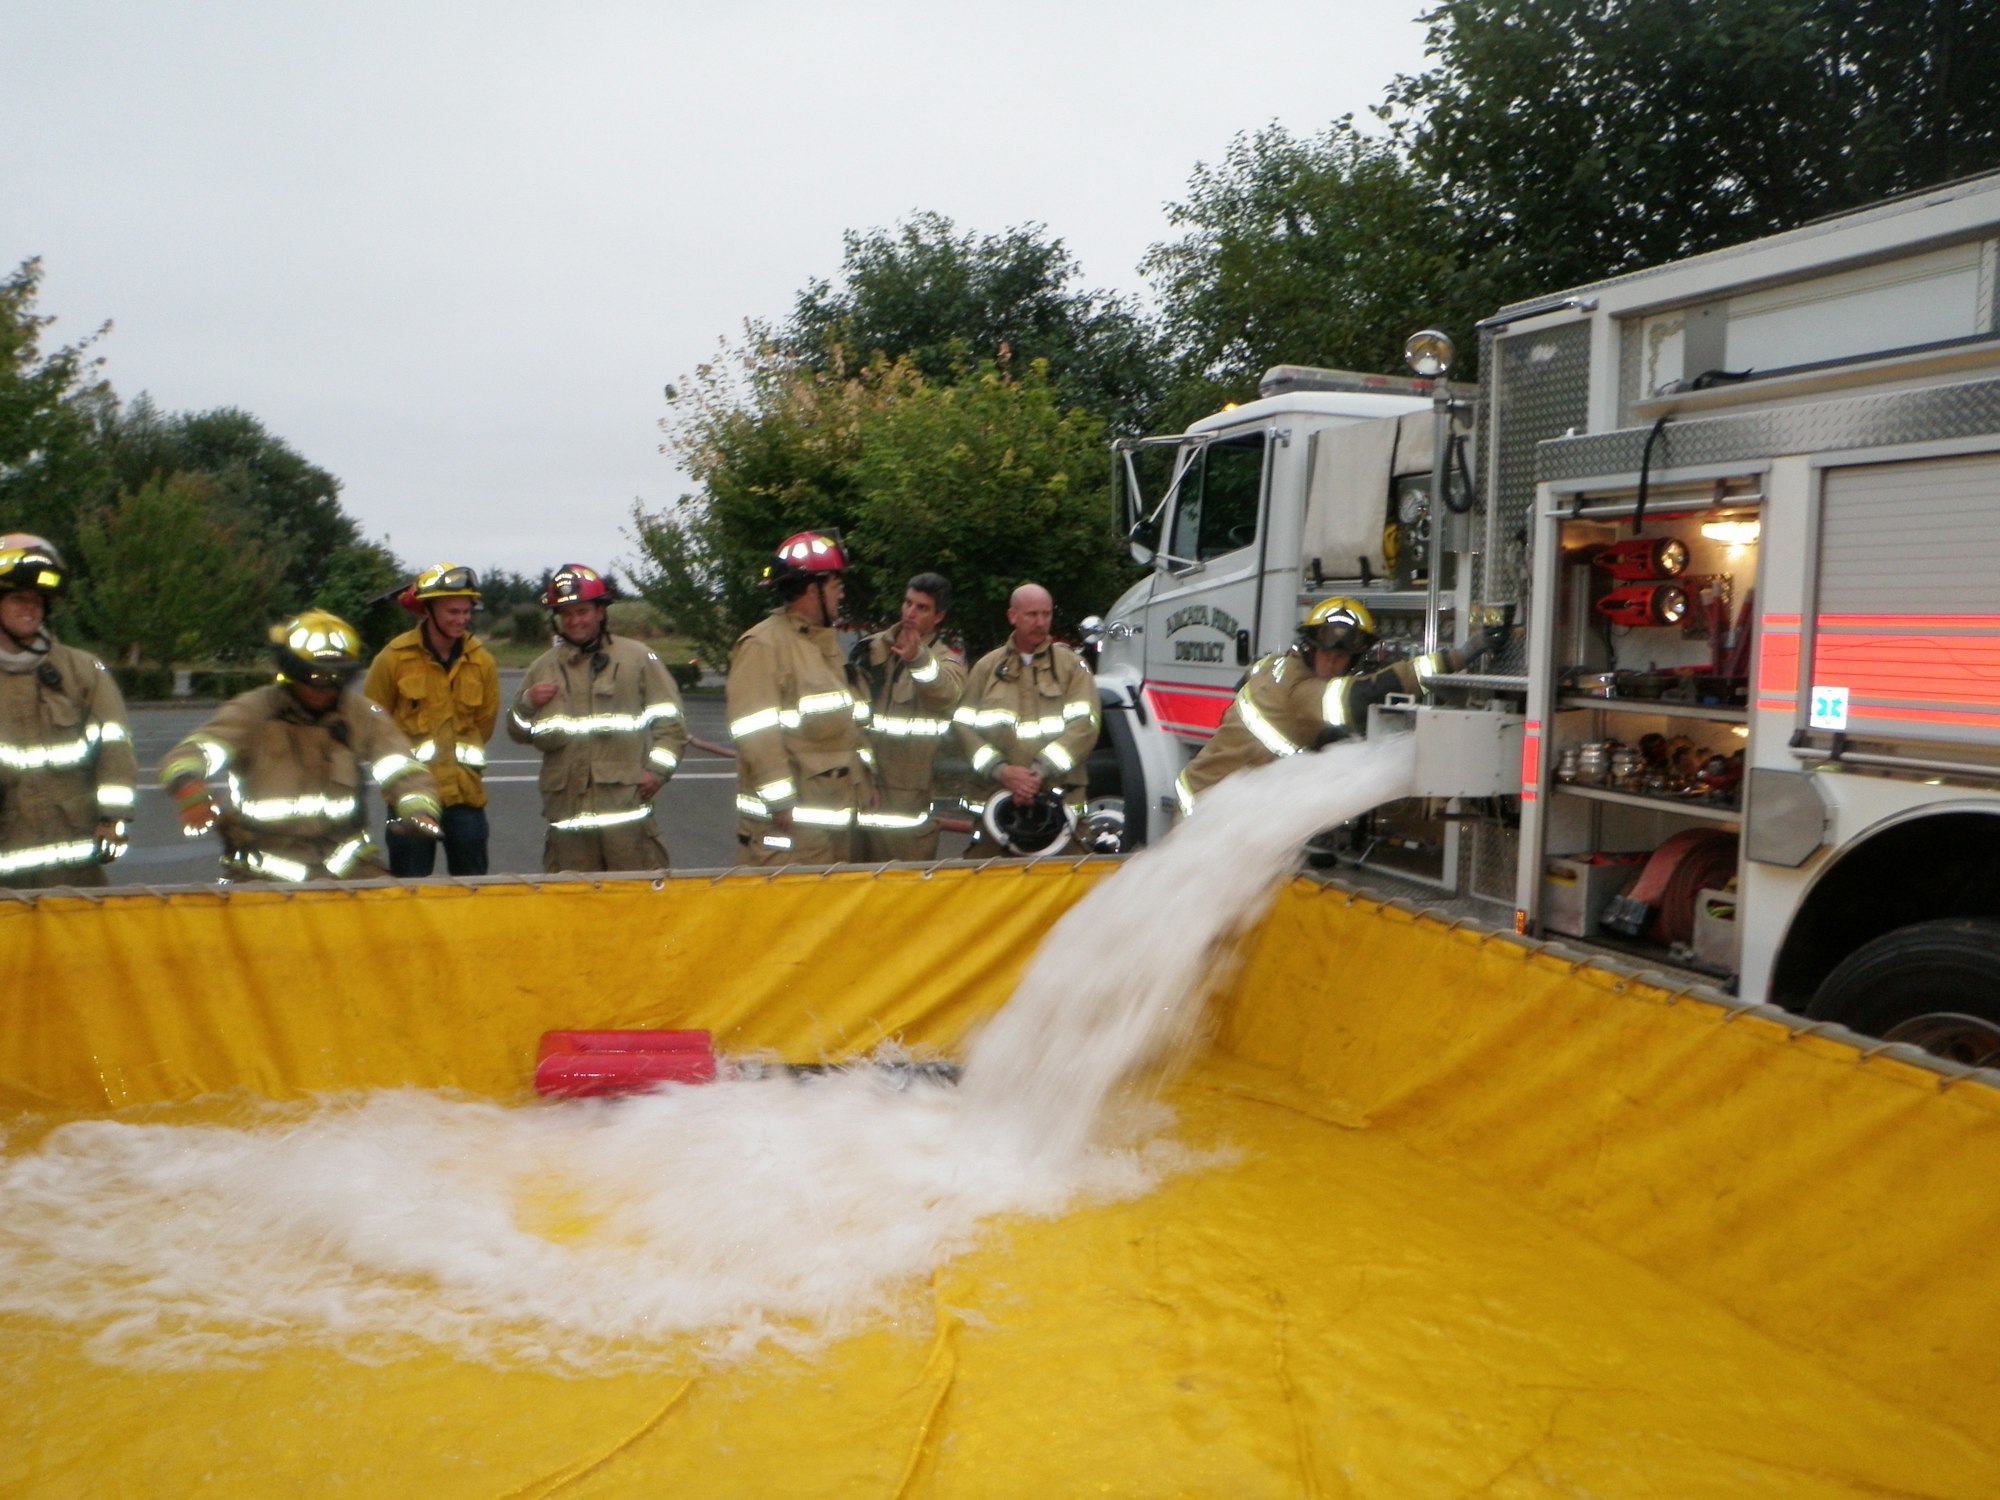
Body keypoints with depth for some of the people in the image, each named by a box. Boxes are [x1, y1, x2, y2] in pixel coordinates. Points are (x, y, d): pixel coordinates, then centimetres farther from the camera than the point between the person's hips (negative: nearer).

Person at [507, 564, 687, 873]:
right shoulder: (543, 667, 16)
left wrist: (658, 768, -5)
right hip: (567, 807, 3)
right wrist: (527, 703, 1)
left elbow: (670, 720, 6)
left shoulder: (638, 658, 8)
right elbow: (518, 731, 21)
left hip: (626, 799, -3)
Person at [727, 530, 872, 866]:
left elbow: (852, 719, 22)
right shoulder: (763, 645, -14)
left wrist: (866, 778, 18)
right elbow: (756, 733, -20)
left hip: (839, 811, 9)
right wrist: (780, 802, -20)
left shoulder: (826, 643, 17)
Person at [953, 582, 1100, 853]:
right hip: (998, 799, 1)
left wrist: (1040, 772, -14)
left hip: (1060, 799, -1)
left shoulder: (1071, 665, 8)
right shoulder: (987, 667, 13)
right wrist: (1001, 770, -11)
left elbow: (1084, 726, -3)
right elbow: (964, 726, 5)